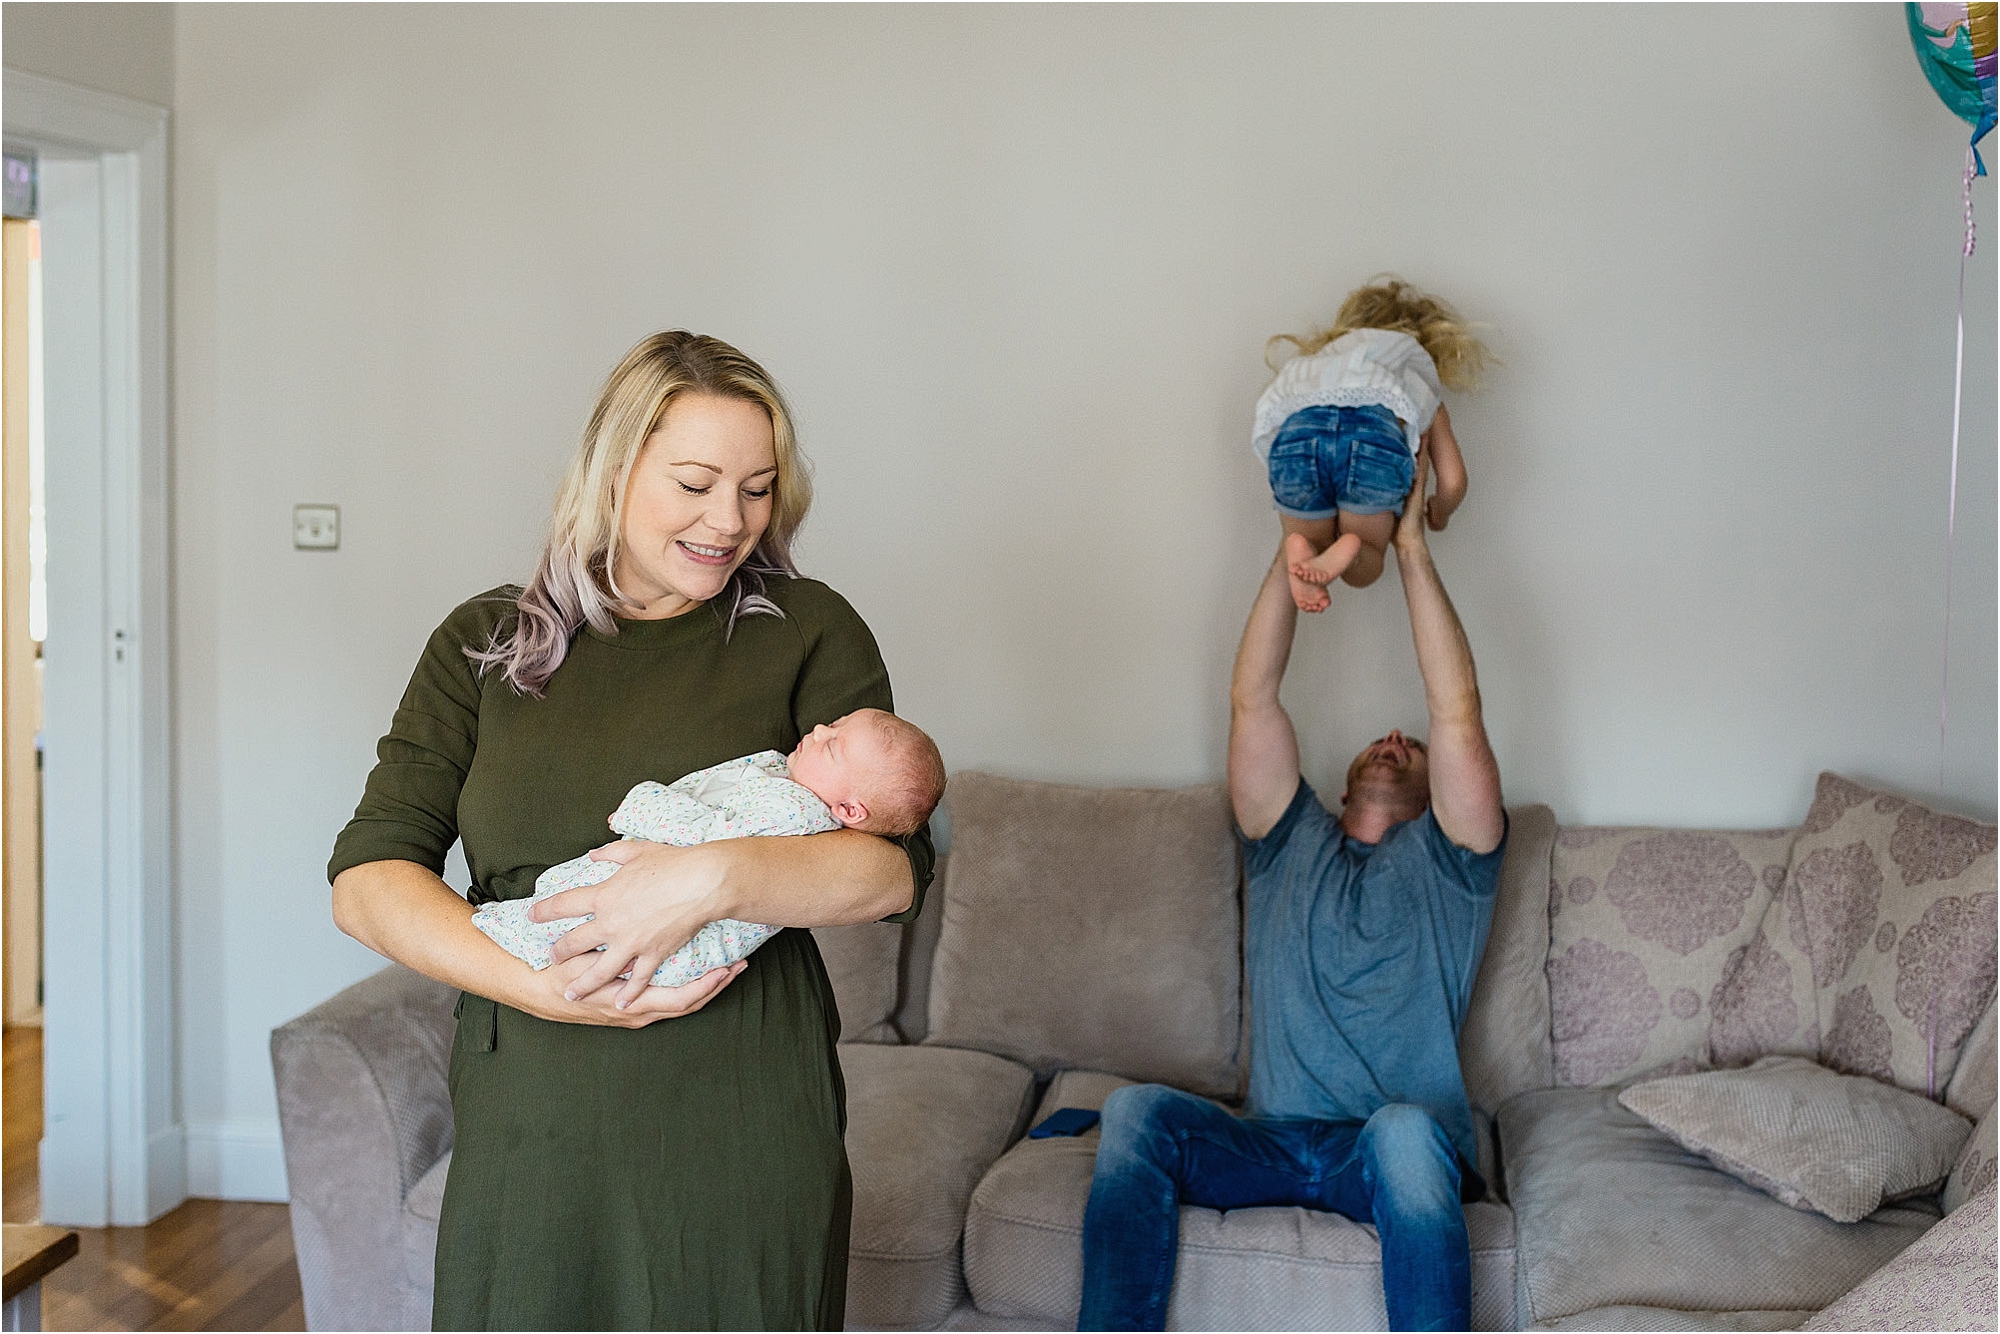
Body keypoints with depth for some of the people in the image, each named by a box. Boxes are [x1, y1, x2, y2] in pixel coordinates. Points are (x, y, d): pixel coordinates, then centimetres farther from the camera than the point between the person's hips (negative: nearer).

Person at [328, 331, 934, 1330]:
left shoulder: (806, 633, 2)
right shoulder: (486, 643, 7)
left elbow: (895, 868, -6)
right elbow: (366, 879, 0)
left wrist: (716, 879, -23)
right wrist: (535, 986, -15)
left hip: (741, 1126, -1)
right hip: (531, 1125, 2)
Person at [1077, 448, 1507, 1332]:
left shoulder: (1446, 860, 14)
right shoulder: (1290, 843, 22)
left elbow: (1457, 710, -1)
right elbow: (1251, 698, 10)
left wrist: (1411, 547, 2)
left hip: (1408, 1147, -2)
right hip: (1273, 1142, 3)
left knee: (1404, 1127, -38)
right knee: (1138, 1110, -26)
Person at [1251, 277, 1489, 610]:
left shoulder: (1322, 357, 43)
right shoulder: (1424, 387, 36)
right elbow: (1453, 482, 25)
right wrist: (1439, 512, 47)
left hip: (1296, 428, 1)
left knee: (1310, 539, 23)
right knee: (1364, 570, 19)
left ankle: (1305, 553, -14)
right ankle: (1347, 555, -17)